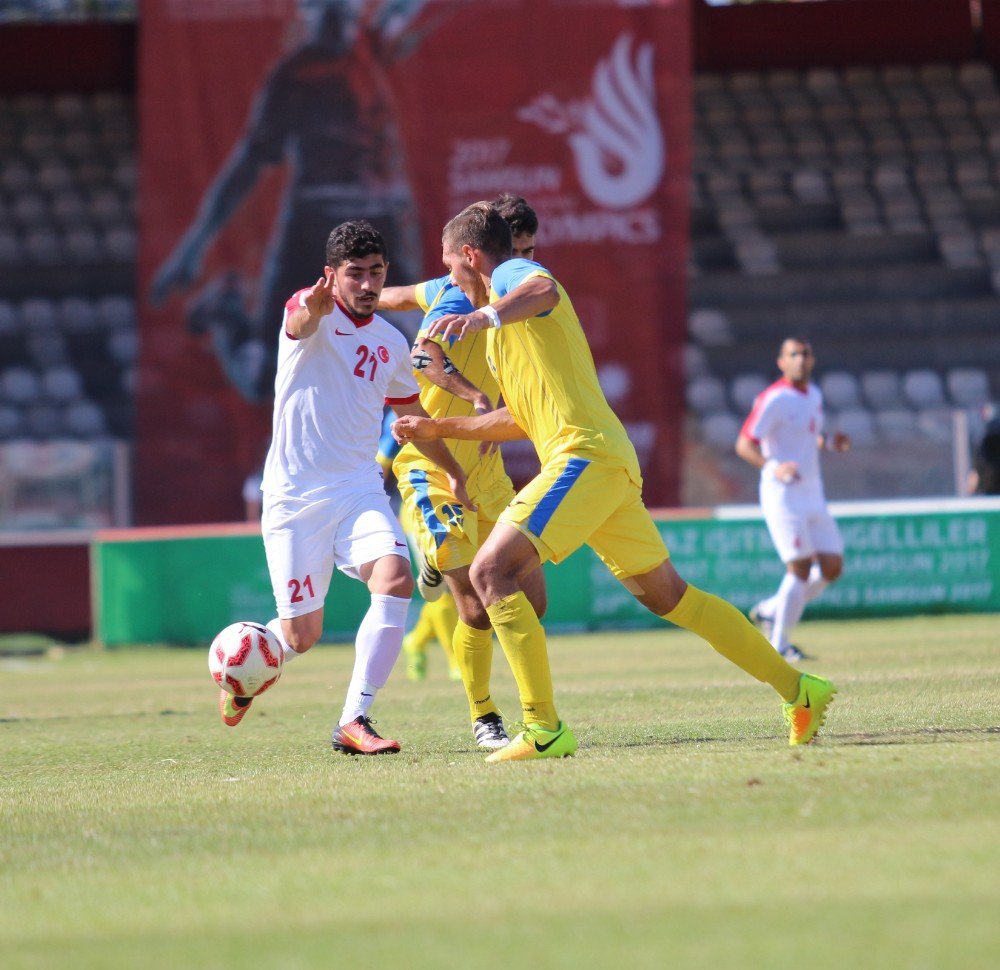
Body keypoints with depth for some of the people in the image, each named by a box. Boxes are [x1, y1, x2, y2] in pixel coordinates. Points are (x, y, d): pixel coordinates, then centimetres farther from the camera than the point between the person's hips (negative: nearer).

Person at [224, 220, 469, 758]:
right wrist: (315, 306, -58)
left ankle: (354, 721, -21)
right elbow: (301, 323, -33)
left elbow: (413, 416, 29)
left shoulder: (391, 343, 11)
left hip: (360, 490, 4)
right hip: (295, 493, -4)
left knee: (395, 579, -24)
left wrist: (454, 472, 31)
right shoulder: (311, 312, -6)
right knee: (301, 634, -2)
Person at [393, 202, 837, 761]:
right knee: (668, 595, 15)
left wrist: (487, 315, -46)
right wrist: (440, 428, 38)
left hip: (585, 455, -10)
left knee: (492, 571, -16)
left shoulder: (511, 275, -1)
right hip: (606, 462, 10)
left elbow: (543, 289, -28)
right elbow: (523, 418, 36)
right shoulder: (506, 319, 29)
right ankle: (798, 688, 19)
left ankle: (545, 730, -21)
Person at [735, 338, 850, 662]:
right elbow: (744, 444, -16)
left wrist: (828, 441, 8)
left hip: (813, 496, 8)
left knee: (832, 567, 3)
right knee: (800, 568, -12)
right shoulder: (773, 399, -12)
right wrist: (773, 467, -32)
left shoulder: (814, 395, 14)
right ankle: (778, 645, -1)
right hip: (783, 497, -8)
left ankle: (770, 610, 20)